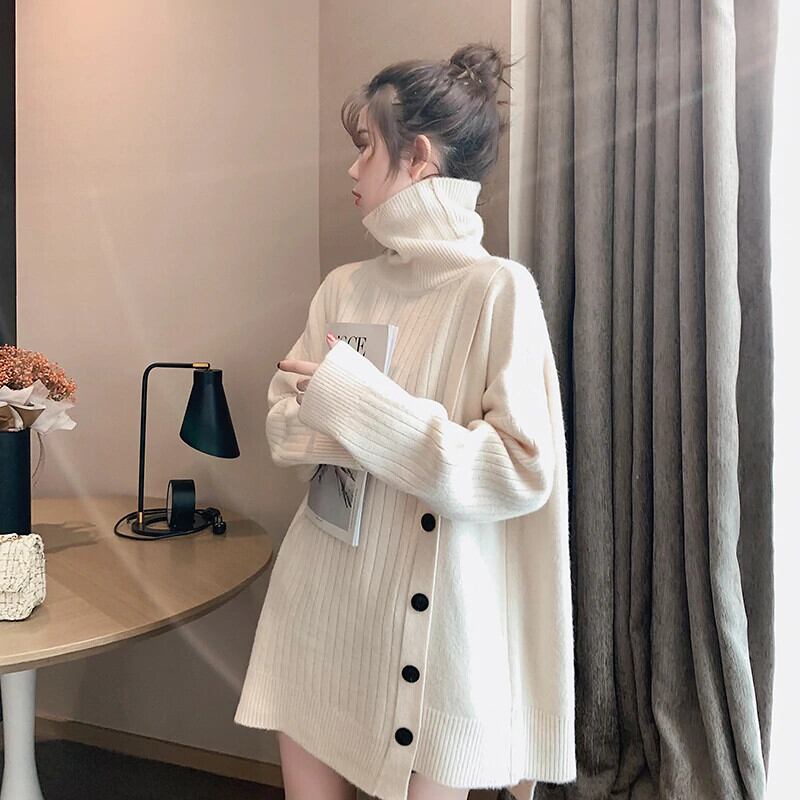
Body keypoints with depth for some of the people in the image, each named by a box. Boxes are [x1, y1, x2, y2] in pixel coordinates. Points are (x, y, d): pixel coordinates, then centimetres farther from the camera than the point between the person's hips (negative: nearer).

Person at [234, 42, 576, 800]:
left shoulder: (498, 289, -13)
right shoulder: (343, 287, 4)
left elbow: (521, 472, -18)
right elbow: (284, 422, 8)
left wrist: (359, 404, -20)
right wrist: (334, 428, -15)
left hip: (432, 618, -5)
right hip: (322, 597, 5)